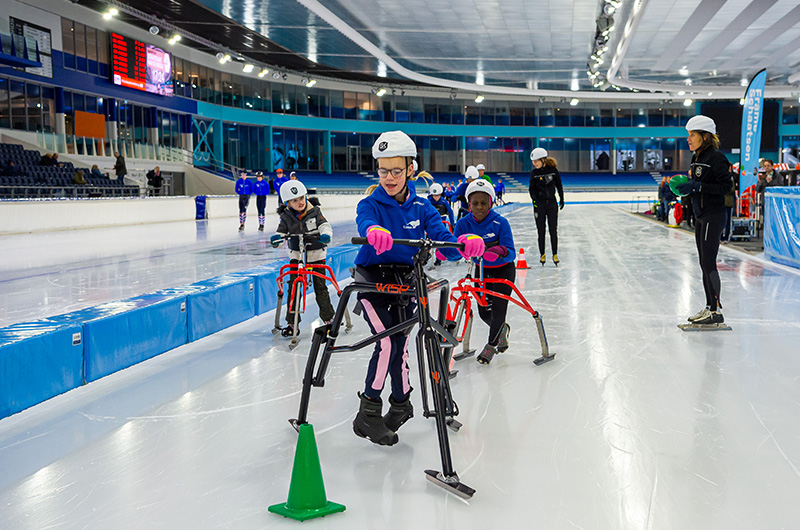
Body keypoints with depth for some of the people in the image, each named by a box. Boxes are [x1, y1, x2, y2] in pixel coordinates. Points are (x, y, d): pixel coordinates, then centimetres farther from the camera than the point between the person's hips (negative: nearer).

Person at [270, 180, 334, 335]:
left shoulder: (315, 211, -6)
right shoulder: (285, 217, -4)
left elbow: (325, 225, -13)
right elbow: (281, 232, -8)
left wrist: (326, 235, -36)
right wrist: (276, 238, -32)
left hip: (316, 254, -1)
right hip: (296, 255, 1)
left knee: (320, 287, 1)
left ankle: (329, 318, 17)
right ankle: (292, 322, 4)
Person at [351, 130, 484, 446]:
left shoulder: (421, 208, -1)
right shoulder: (371, 204, -9)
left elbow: (443, 238, -14)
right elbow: (365, 222, -33)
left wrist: (465, 243, -38)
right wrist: (375, 232, -59)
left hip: (407, 283, 3)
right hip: (373, 281, -2)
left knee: (399, 346, 4)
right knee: (387, 342, -17)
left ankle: (401, 403, 28)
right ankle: (368, 411, -4)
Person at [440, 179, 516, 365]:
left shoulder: (500, 223, -23)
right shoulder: (464, 224, -13)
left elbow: (511, 253, -28)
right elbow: (455, 251, -18)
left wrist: (501, 251, -51)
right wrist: (444, 251, -41)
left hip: (503, 269, -3)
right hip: (481, 270, 4)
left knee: (498, 309, -10)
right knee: (484, 312, 6)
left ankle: (491, 345, 16)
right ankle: (502, 329, 41)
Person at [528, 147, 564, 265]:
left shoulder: (553, 170, -3)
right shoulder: (534, 173, -2)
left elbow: (559, 185, 7)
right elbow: (531, 188, 1)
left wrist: (561, 199, 9)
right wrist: (535, 201, -10)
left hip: (552, 203, 0)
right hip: (539, 204, 0)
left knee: (553, 230, 1)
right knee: (541, 231, 2)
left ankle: (555, 254, 11)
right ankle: (542, 255, 13)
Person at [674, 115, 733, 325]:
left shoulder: (716, 157, -13)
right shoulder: (696, 158, 15)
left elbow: (726, 186, -18)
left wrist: (697, 186, -22)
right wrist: (685, 186, 4)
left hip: (713, 217, -9)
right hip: (700, 217, 9)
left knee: (709, 263, -8)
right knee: (704, 263, 12)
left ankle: (716, 311, -2)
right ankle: (710, 307, 19)